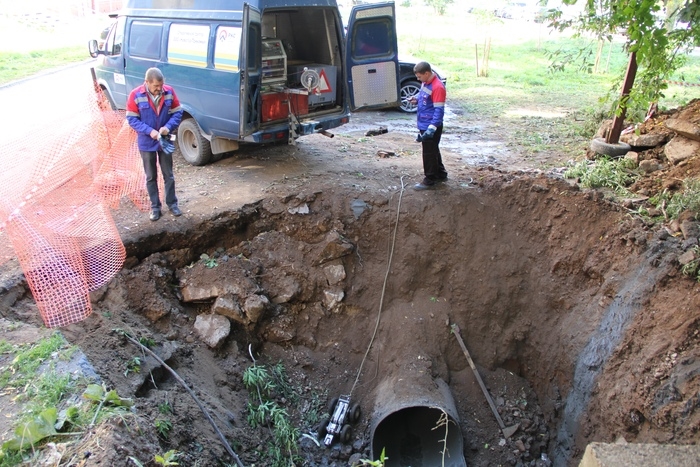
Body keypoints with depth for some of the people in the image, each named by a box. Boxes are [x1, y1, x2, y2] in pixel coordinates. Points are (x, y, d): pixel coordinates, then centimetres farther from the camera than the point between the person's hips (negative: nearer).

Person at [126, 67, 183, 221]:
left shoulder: (169, 92, -9)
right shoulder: (136, 95, -14)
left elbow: (177, 112, -1)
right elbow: (131, 119, -10)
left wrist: (169, 126, -18)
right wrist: (149, 130, -23)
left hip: (165, 141, 2)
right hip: (146, 143, -1)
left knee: (168, 175, 12)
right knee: (151, 177, 11)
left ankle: (172, 203, 26)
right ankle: (155, 206, 22)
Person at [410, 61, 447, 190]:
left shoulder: (437, 87, -22)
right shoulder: (426, 82, 6)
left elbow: (439, 110, -24)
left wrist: (431, 128, -30)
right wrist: (416, 99, 2)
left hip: (431, 127, -9)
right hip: (424, 125, 9)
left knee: (429, 153, 1)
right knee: (433, 151, 20)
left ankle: (430, 180, 13)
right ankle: (441, 174, 33)